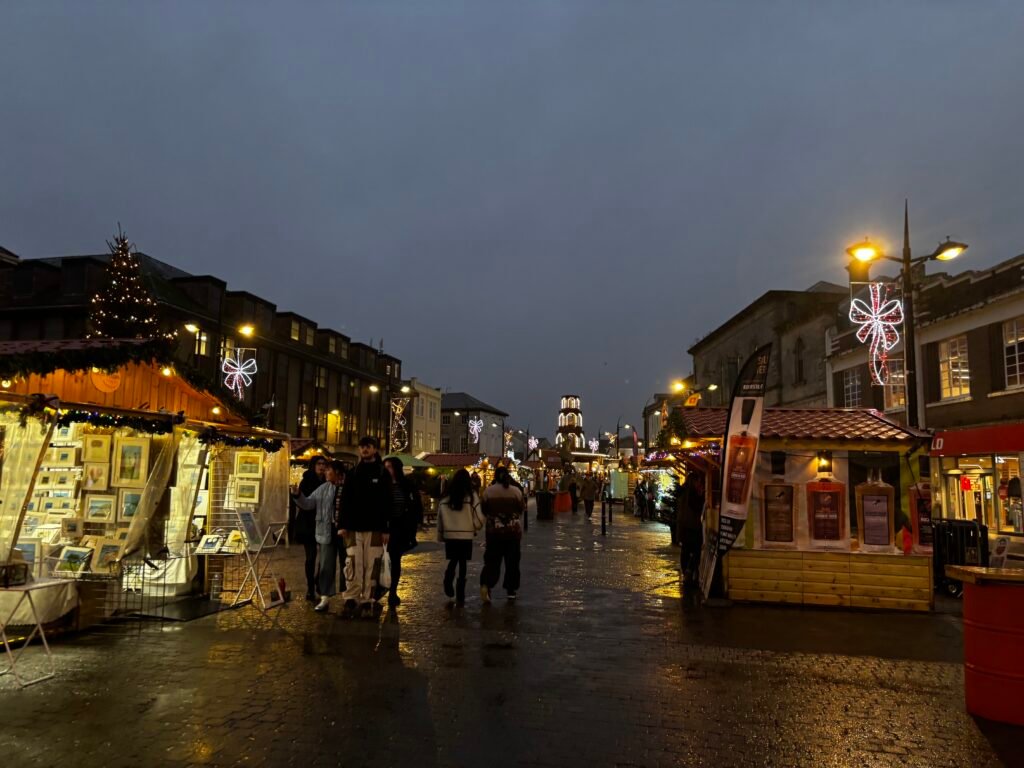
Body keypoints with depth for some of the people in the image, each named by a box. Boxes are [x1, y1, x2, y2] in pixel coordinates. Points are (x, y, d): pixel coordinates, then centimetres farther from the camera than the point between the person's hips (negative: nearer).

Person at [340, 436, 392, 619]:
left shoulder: (383, 473, 4)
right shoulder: (353, 472, 10)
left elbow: (387, 503, 0)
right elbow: (345, 500, 8)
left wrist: (386, 529, -5)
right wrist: (343, 525, 0)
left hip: (374, 528, -1)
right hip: (354, 527, 1)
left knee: (371, 566, 0)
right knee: (353, 565, -5)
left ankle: (367, 601, 6)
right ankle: (351, 599, 3)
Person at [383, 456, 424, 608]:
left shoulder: (407, 484, 0)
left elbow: (417, 504, 5)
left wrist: (417, 522, -3)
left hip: (401, 528, 1)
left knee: (395, 559, 6)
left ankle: (393, 592, 14)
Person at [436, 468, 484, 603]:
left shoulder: (445, 498, 3)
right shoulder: (471, 496, -6)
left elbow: (440, 518, 8)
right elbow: (478, 519, -7)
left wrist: (440, 535, 17)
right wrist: (477, 527, 14)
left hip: (449, 535, 2)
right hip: (466, 535, -2)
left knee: (453, 561, 18)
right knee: (462, 563, 6)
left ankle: (448, 579, -9)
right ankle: (460, 594, 8)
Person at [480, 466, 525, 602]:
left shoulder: (488, 491, -6)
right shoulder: (516, 491, -5)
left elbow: (484, 511, 2)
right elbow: (521, 509, 4)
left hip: (494, 530, 0)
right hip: (513, 530, 1)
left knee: (492, 560, 3)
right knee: (512, 560, 12)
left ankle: (486, 585, -18)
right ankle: (511, 590, 16)